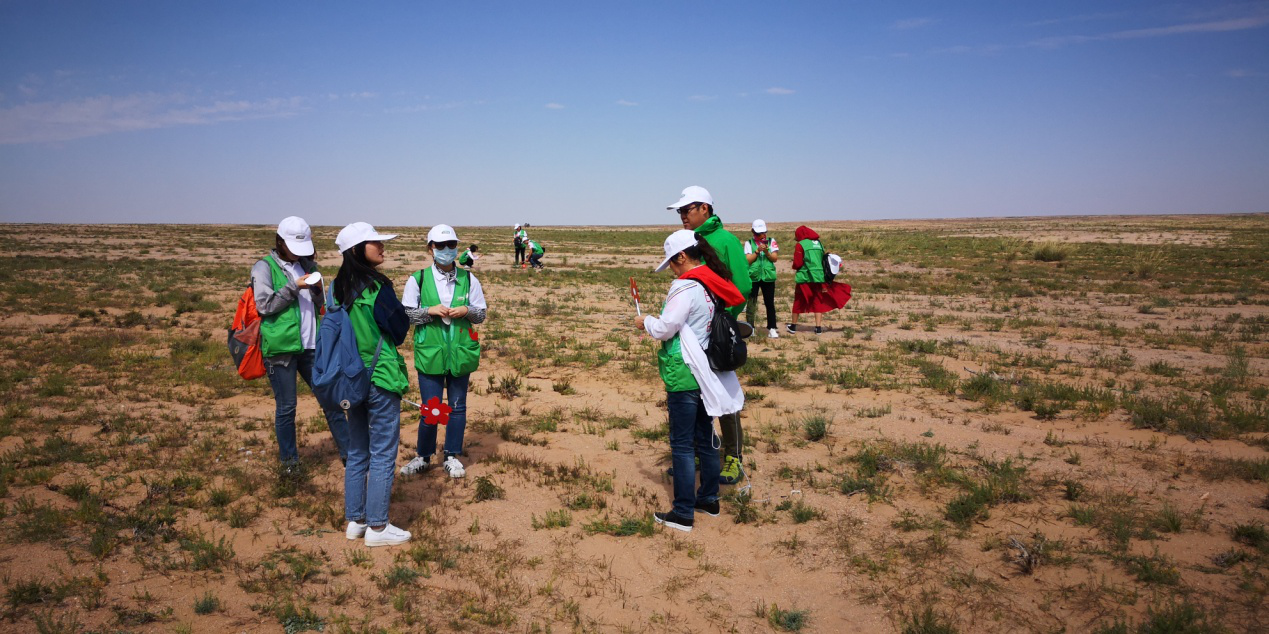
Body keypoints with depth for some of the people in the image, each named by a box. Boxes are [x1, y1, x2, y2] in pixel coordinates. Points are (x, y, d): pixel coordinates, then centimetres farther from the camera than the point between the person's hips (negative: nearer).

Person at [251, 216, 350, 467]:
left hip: (310, 346, 5)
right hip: (280, 348, -5)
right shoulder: (264, 267, -3)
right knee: (286, 407, 4)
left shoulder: (307, 265, 14)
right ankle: (289, 461, 19)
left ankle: (348, 453, 15)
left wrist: (318, 289, -2)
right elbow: (264, 305, -11)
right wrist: (294, 287, -16)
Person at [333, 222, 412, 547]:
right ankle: (377, 526, 7)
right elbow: (401, 329, -10)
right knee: (383, 454, 1)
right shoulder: (377, 287, -18)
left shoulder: (339, 288, 4)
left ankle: (355, 520, 24)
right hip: (381, 377, -8)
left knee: (356, 452, 16)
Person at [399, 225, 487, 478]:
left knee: (458, 406, 10)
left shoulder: (469, 279, 3)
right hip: (430, 353, -2)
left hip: (460, 353, 2)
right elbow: (404, 314, 0)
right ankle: (424, 456, 23)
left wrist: (467, 310, -12)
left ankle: (452, 456, 26)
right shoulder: (418, 280, -2)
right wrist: (429, 311, -15)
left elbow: (481, 315, 8)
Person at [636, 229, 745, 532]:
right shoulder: (713, 285, 9)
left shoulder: (686, 286, -17)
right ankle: (709, 499, 29)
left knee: (681, 445, -2)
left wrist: (646, 321, -1)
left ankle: (683, 513, 3)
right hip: (707, 375, 9)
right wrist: (660, 320, 15)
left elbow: (665, 329, -19)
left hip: (684, 376, -9)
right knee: (705, 438, 18)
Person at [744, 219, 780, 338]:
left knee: (770, 303, 1)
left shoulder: (771, 241, 6)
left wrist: (766, 251, -18)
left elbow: (775, 258, -2)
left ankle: (772, 328, 4)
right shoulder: (749, 243, 3)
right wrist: (757, 251, -15)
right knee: (751, 303, 5)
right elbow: (748, 260, -5)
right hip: (753, 277, 0)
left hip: (768, 276, 0)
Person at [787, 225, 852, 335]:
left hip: (804, 277, -4)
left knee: (798, 302, 8)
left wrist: (795, 267, 10)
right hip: (818, 276, 4)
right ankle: (818, 327, 5)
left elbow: (797, 263, -11)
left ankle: (793, 326, 16)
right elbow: (823, 260, 14)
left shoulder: (800, 245, -7)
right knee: (818, 301, 9)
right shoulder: (819, 244, 10)